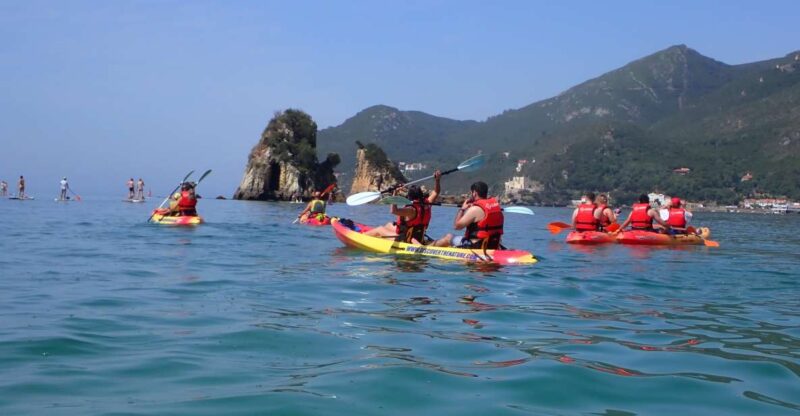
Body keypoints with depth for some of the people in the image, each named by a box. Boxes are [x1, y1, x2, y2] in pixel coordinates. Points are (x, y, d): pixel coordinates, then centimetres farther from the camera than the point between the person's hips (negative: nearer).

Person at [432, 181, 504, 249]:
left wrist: (462, 209, 2)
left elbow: (457, 225, -12)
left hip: (477, 247, -8)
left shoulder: (475, 209, -18)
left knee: (448, 238, 13)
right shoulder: (496, 204, 4)